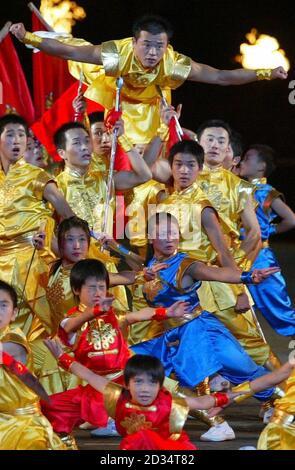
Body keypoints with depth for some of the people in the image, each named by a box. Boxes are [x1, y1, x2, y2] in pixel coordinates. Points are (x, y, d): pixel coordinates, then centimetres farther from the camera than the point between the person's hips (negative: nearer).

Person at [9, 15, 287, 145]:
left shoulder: (174, 65, -38)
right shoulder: (117, 54, -44)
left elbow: (220, 77, -36)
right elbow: (69, 52, -46)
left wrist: (265, 74, -44)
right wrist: (29, 39, -58)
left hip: (146, 106, 2)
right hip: (110, 93, -2)